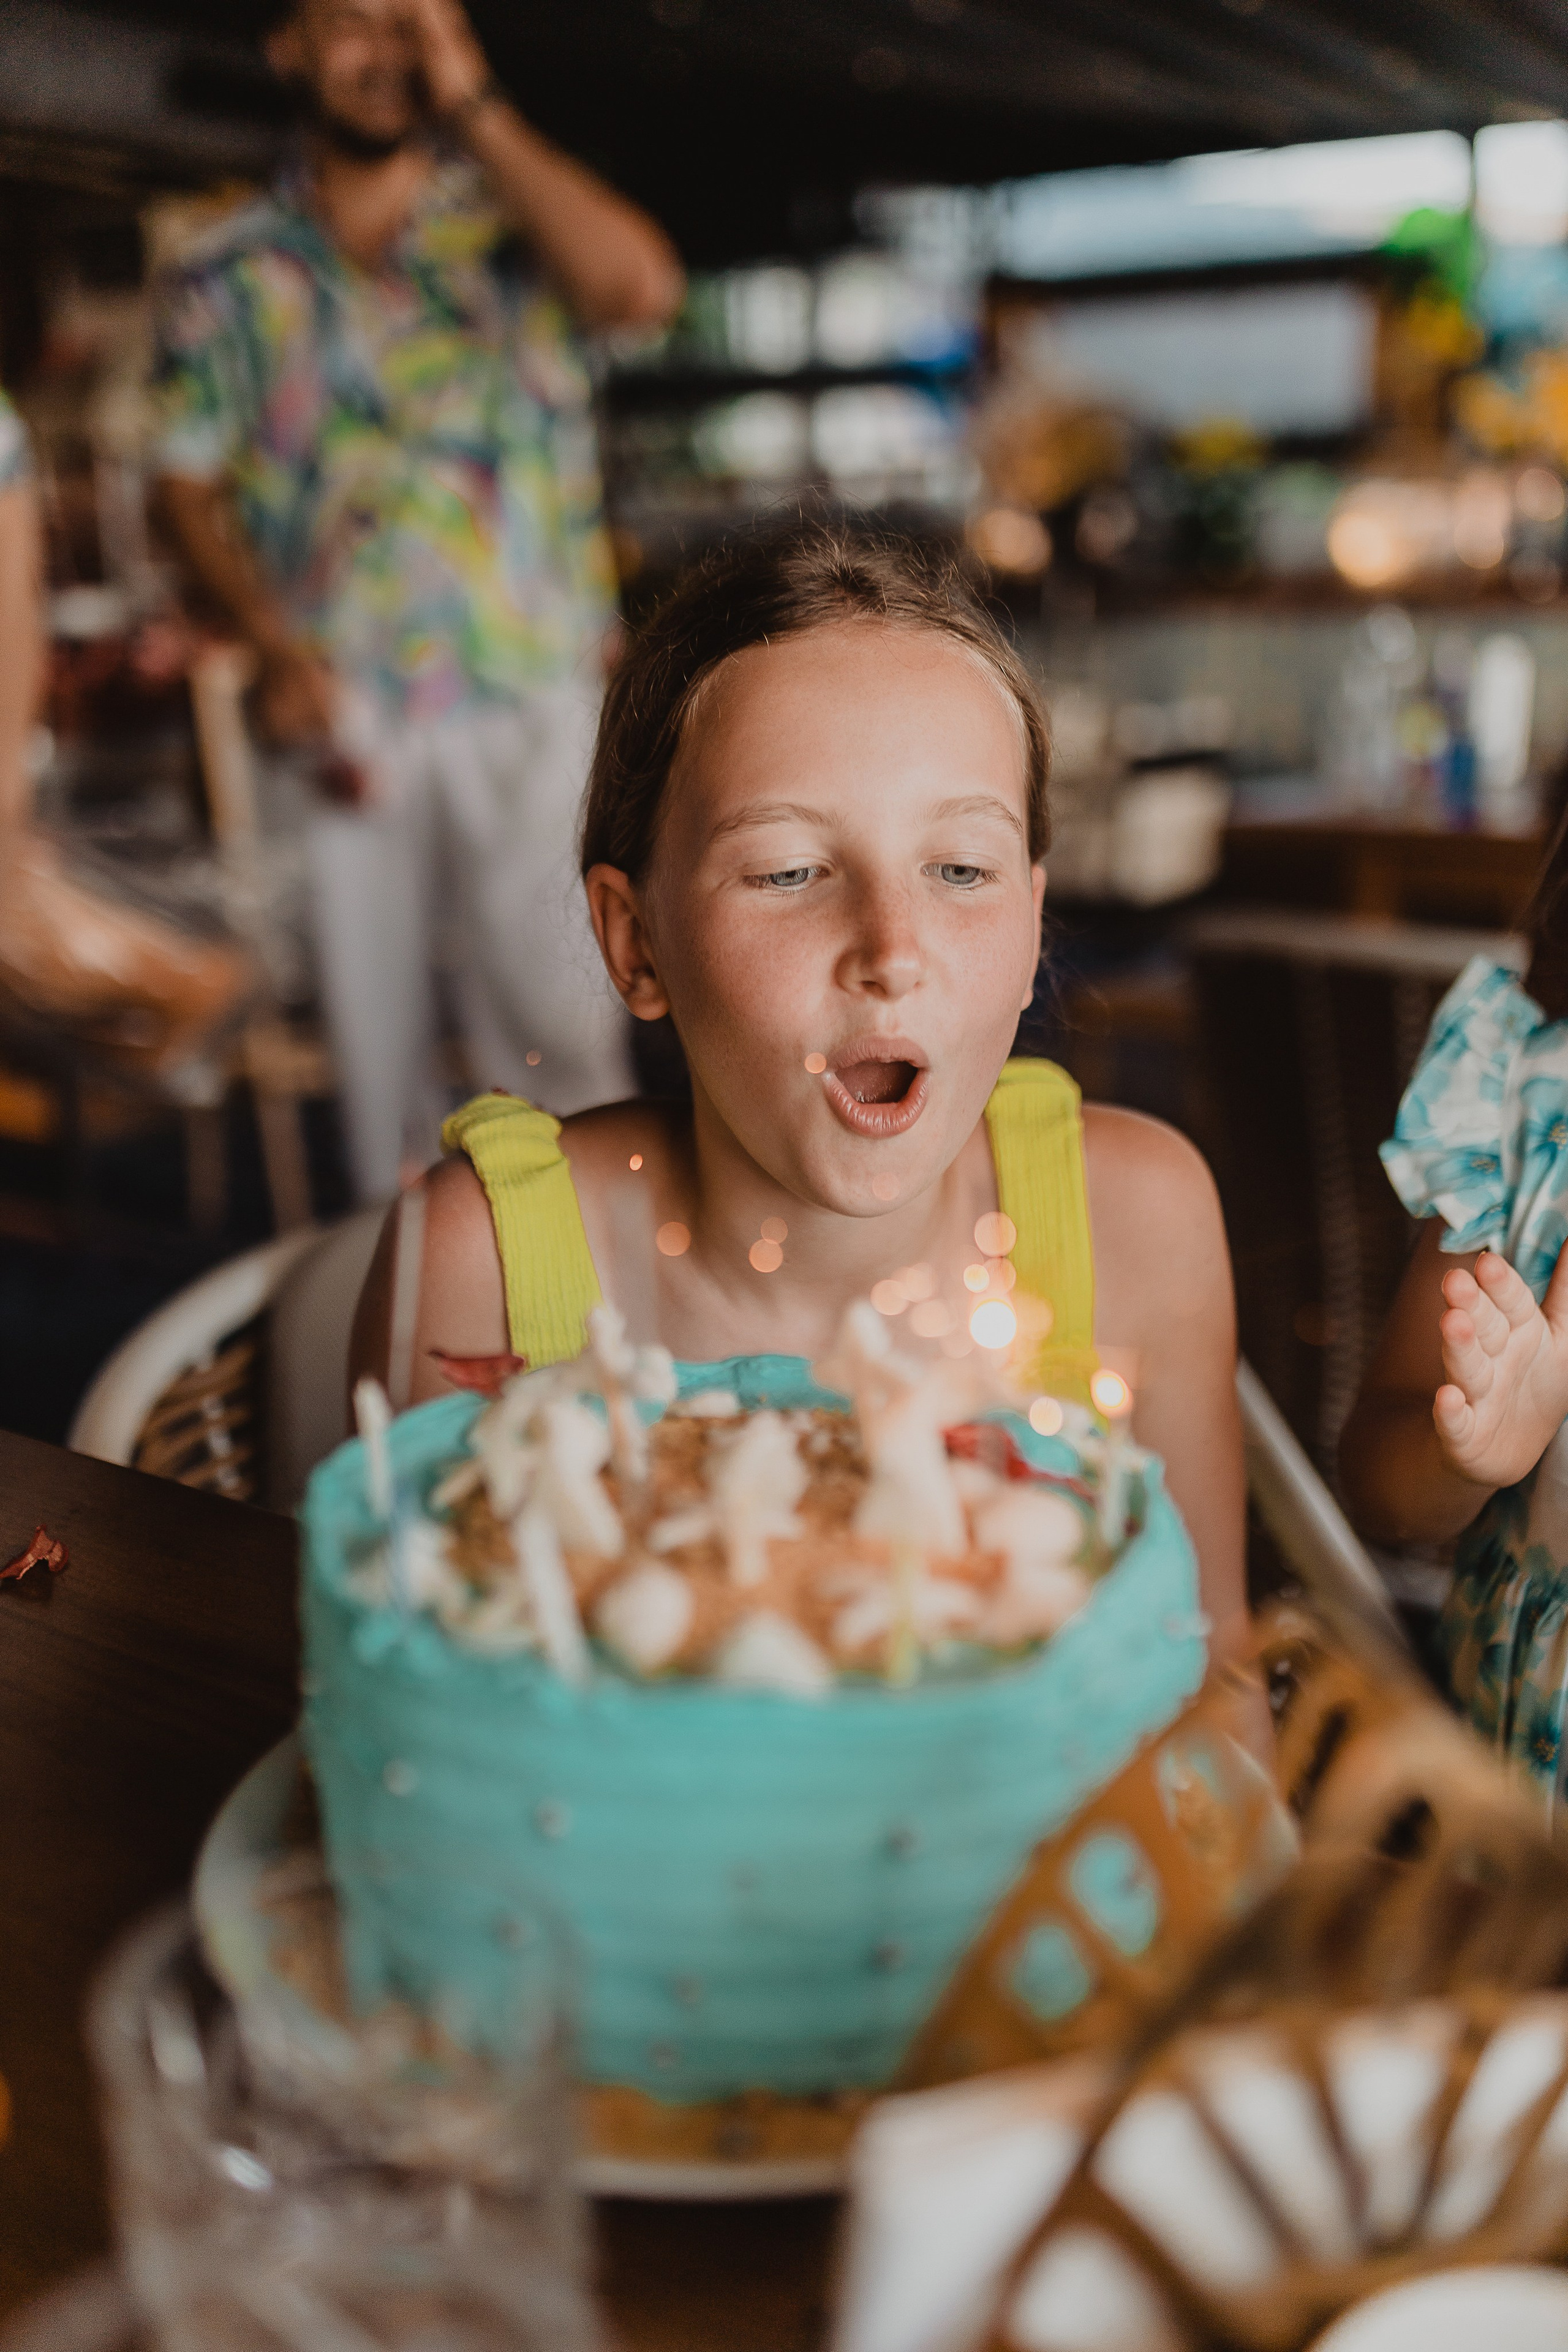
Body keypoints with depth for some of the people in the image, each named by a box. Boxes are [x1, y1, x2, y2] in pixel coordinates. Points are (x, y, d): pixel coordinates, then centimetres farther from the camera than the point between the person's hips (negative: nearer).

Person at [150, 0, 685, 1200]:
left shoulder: (516, 222, 4)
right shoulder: (230, 275, 10)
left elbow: (643, 286, -18)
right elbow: (192, 481, 10)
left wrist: (474, 107, -11)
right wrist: (275, 641, -7)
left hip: (534, 703, -2)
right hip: (344, 710, 2)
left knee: (559, 1014, -6)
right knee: (375, 1017, 9)